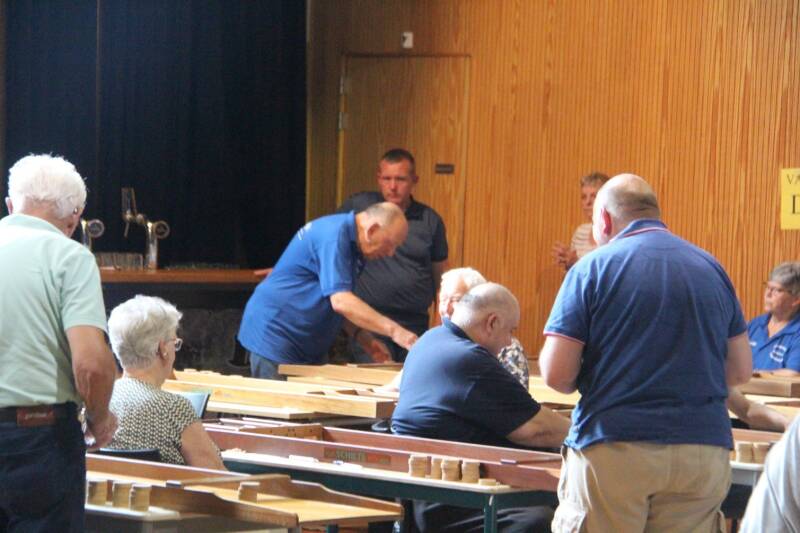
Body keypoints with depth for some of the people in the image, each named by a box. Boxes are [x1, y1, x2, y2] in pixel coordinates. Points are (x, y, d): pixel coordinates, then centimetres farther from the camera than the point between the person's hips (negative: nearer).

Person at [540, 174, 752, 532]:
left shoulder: (592, 268, -2)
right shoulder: (711, 269, 11)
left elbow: (556, 374, -6)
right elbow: (740, 370, 14)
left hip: (613, 449, -4)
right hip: (704, 452, 4)